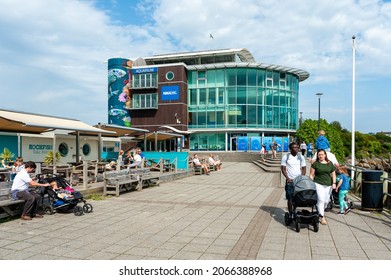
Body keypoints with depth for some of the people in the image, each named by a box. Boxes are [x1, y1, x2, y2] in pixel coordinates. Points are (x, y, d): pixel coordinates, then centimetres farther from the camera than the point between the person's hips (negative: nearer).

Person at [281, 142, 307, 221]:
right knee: (290, 198, 1)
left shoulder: (301, 157, 5)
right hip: (290, 181, -2)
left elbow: (304, 168, 7)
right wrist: (287, 178, -12)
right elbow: (283, 169, -1)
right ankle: (290, 214, 9)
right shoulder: (285, 157, -2)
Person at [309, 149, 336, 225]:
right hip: (318, 184, -4)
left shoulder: (330, 163, 10)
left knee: (326, 201, 8)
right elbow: (311, 175, 1)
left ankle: (320, 213, 29)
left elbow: (333, 174, 13)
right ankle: (322, 217, -7)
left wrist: (334, 183, 2)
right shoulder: (315, 164, 1)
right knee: (321, 200, -11)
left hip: (328, 185, 4)